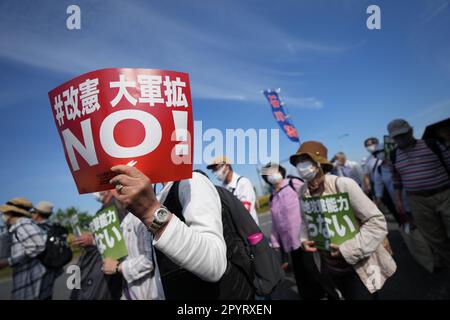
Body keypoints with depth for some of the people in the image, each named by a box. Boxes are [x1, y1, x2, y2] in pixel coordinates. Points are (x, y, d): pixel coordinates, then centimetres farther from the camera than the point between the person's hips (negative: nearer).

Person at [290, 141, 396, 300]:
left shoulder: (343, 184, -22)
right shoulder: (302, 192, -5)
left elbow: (377, 222, -18)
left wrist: (348, 249, -22)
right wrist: (304, 239, -5)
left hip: (358, 266, -5)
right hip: (328, 268, 5)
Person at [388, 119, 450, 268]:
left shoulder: (432, 145, -4)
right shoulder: (394, 155, 5)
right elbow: (397, 178, 14)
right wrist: (398, 199, 10)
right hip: (417, 201, 2)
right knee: (435, 239, 8)